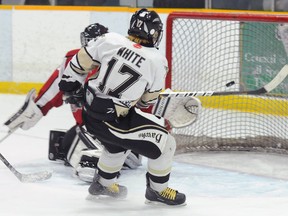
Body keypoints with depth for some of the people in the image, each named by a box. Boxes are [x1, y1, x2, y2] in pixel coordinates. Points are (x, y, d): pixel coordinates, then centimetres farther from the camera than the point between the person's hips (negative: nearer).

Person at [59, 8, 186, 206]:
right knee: (165, 143, 7)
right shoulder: (158, 62, -12)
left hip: (90, 112, 6)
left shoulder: (110, 40, -5)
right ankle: (157, 191, 21)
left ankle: (103, 184, 49)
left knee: (118, 143, 35)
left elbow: (81, 61, 5)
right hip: (114, 121, -6)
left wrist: (70, 85, 21)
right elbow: (149, 99, 1)